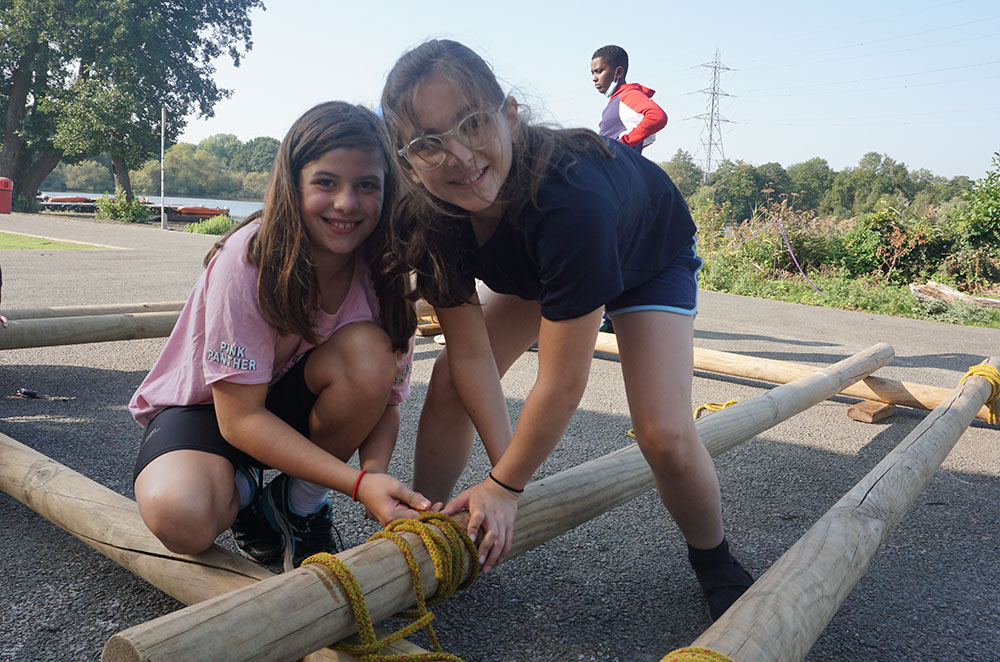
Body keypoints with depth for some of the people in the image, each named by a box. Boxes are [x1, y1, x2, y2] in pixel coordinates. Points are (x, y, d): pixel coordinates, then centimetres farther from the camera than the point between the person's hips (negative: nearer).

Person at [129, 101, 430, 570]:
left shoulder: (380, 268, -15)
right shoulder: (250, 260, -28)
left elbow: (384, 397, -9)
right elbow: (240, 417, -27)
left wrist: (374, 472, -32)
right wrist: (358, 483, -36)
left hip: (293, 400, 4)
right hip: (207, 405, -3)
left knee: (367, 349, -29)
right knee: (182, 517, -35)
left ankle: (299, 504, -7)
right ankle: (242, 488, 4)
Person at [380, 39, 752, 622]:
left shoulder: (570, 198, -46)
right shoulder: (423, 219, -28)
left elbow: (562, 384, -38)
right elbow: (471, 353, -20)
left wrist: (504, 487, -26)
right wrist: (504, 467, -24)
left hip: (649, 254, -4)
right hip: (535, 265, 5)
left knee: (664, 434, -17)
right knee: (450, 379, -9)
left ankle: (715, 562, 14)